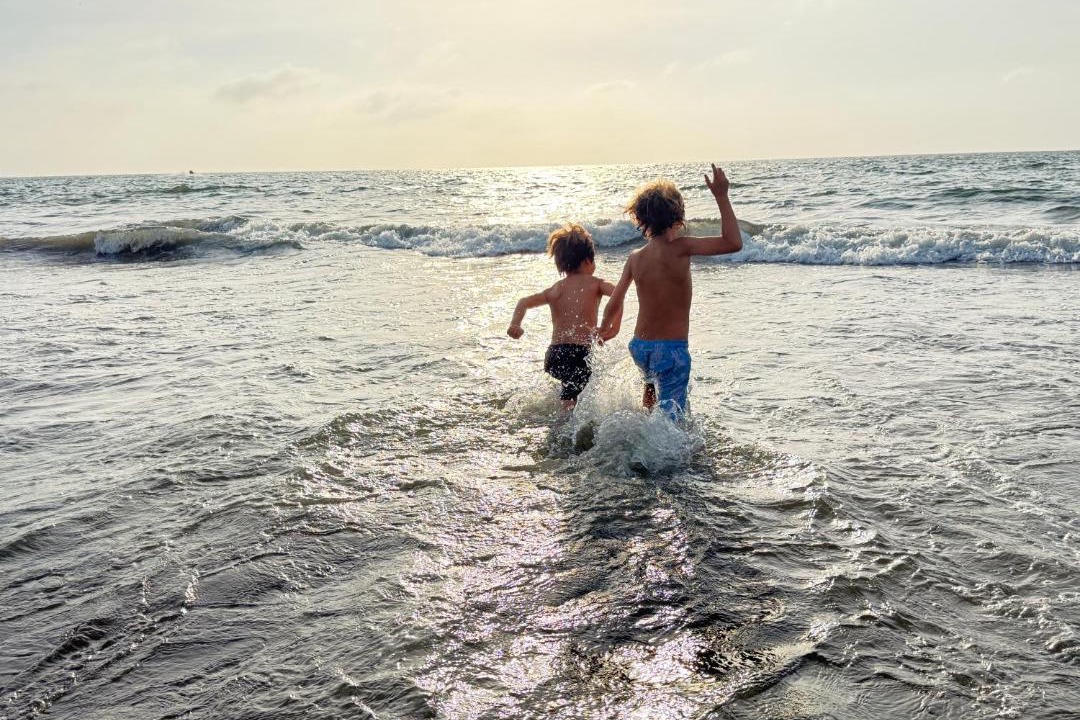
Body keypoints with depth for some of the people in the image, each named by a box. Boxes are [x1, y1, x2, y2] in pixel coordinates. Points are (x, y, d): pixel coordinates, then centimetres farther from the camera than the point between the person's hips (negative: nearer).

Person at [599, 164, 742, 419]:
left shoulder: (635, 257, 0)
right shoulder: (679, 248, -16)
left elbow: (614, 304, 6)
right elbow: (733, 243, -20)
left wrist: (607, 327, 28)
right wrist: (721, 196, -13)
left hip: (639, 346, 7)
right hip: (671, 350, -6)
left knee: (653, 385, 38)